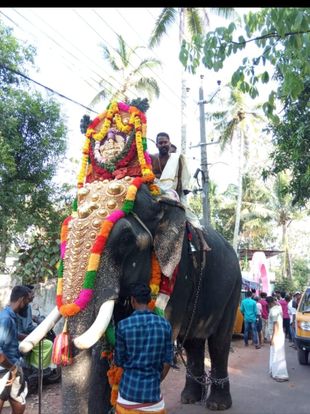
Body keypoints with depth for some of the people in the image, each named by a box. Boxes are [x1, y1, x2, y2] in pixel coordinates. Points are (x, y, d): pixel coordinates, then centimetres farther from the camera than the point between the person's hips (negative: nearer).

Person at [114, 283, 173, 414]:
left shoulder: (123, 325, -12)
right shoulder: (164, 324, -7)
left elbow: (119, 361, -2)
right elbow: (167, 361, -2)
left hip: (129, 389, -1)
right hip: (153, 390, 1)